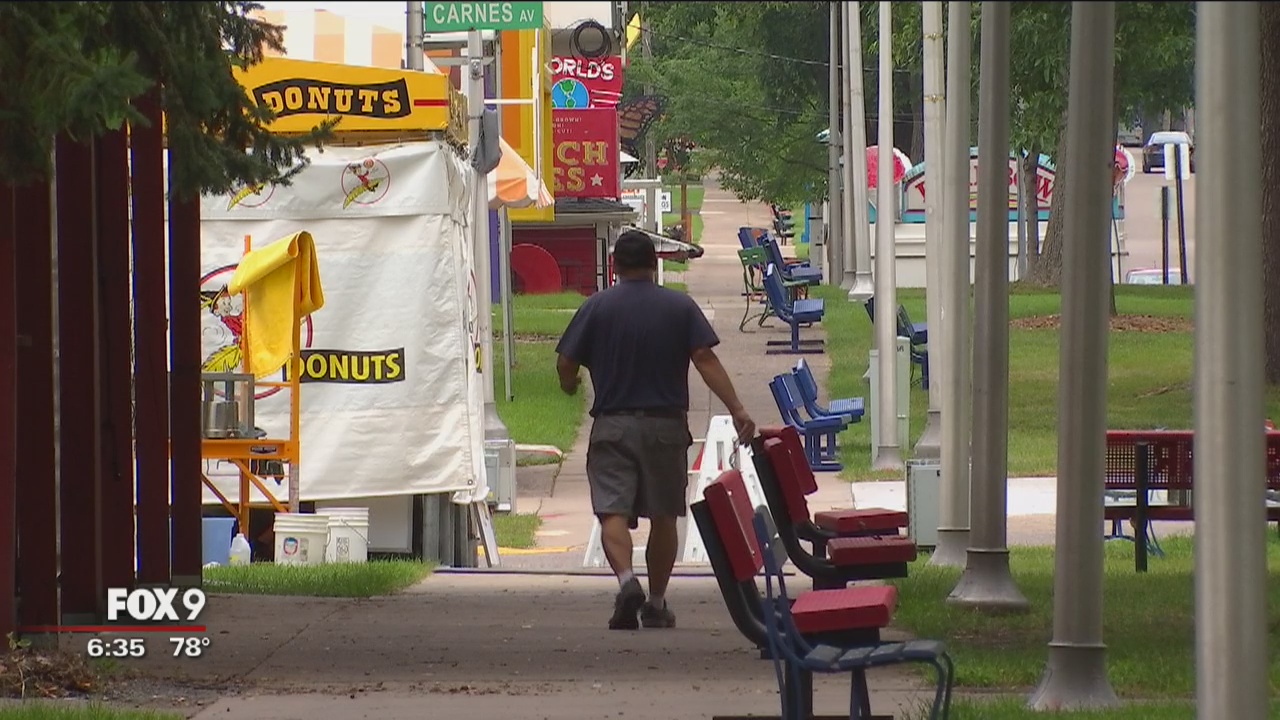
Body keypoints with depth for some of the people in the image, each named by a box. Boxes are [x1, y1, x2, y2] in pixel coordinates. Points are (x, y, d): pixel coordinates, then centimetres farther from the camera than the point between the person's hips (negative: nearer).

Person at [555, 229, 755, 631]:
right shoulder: (680, 307, 1)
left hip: (612, 424, -2)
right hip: (666, 424, 2)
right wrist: (737, 410, -10)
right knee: (663, 516, 13)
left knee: (613, 511, -5)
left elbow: (566, 363, -3)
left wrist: (569, 385, 20)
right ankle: (657, 604, 20)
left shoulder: (597, 307, -1)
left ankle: (626, 579, -31)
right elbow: (706, 360, -8)